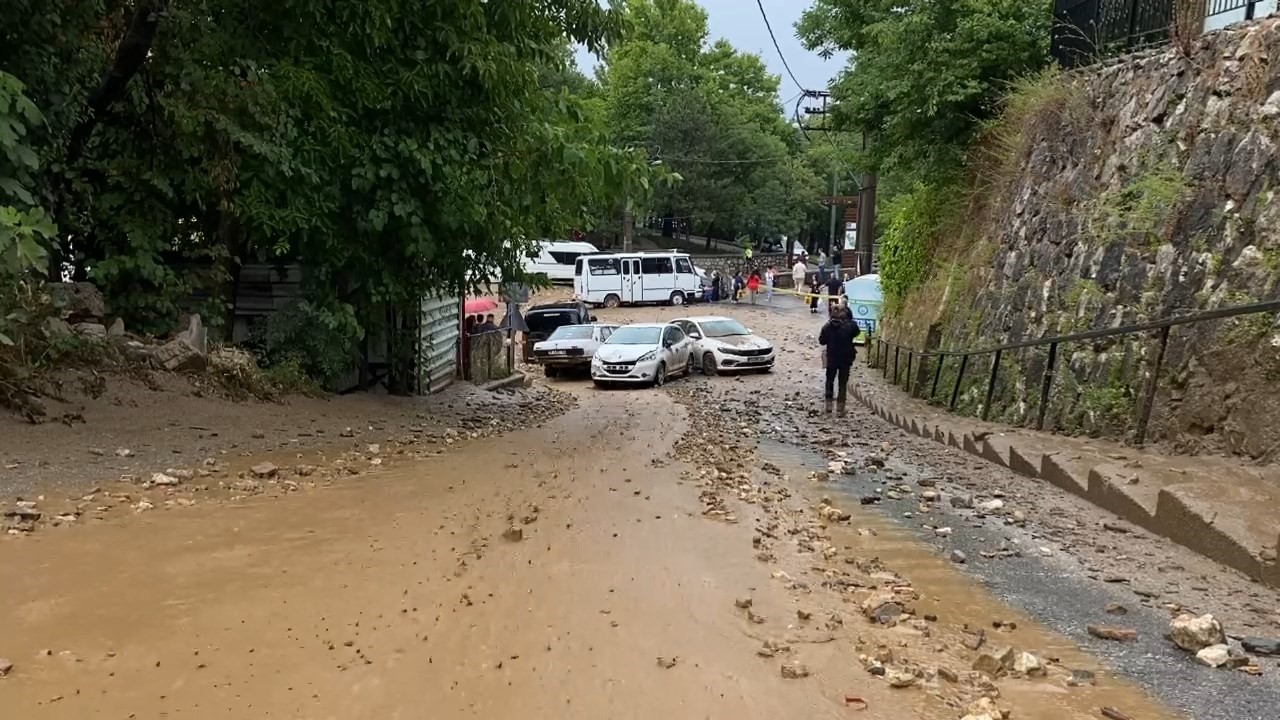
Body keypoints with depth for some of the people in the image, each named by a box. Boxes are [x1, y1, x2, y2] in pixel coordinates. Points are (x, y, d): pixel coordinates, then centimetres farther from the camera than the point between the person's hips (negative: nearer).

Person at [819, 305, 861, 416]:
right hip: (845, 359, -1)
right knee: (843, 383, 7)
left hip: (831, 358, 1)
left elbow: (821, 341, -3)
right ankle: (840, 409, 7)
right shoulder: (851, 325, -15)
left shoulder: (827, 326, -11)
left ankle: (828, 404, 22)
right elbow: (857, 332, 5)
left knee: (829, 380, 20)